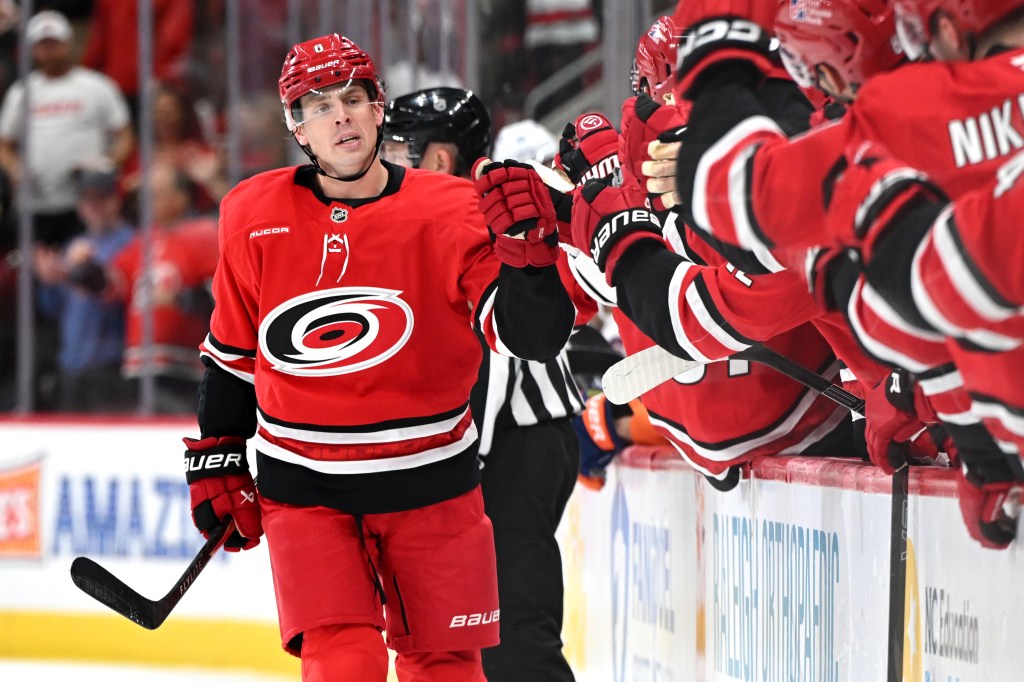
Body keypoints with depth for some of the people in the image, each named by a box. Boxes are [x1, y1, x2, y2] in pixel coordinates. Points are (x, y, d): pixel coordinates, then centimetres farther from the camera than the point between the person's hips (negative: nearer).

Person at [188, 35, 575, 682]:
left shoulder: (453, 211, -8)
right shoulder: (255, 217, -1)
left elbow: (535, 336, -15)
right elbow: (233, 350, 13)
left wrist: (525, 243, -30)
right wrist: (216, 459, 13)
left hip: (429, 483, 0)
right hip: (304, 492, 0)